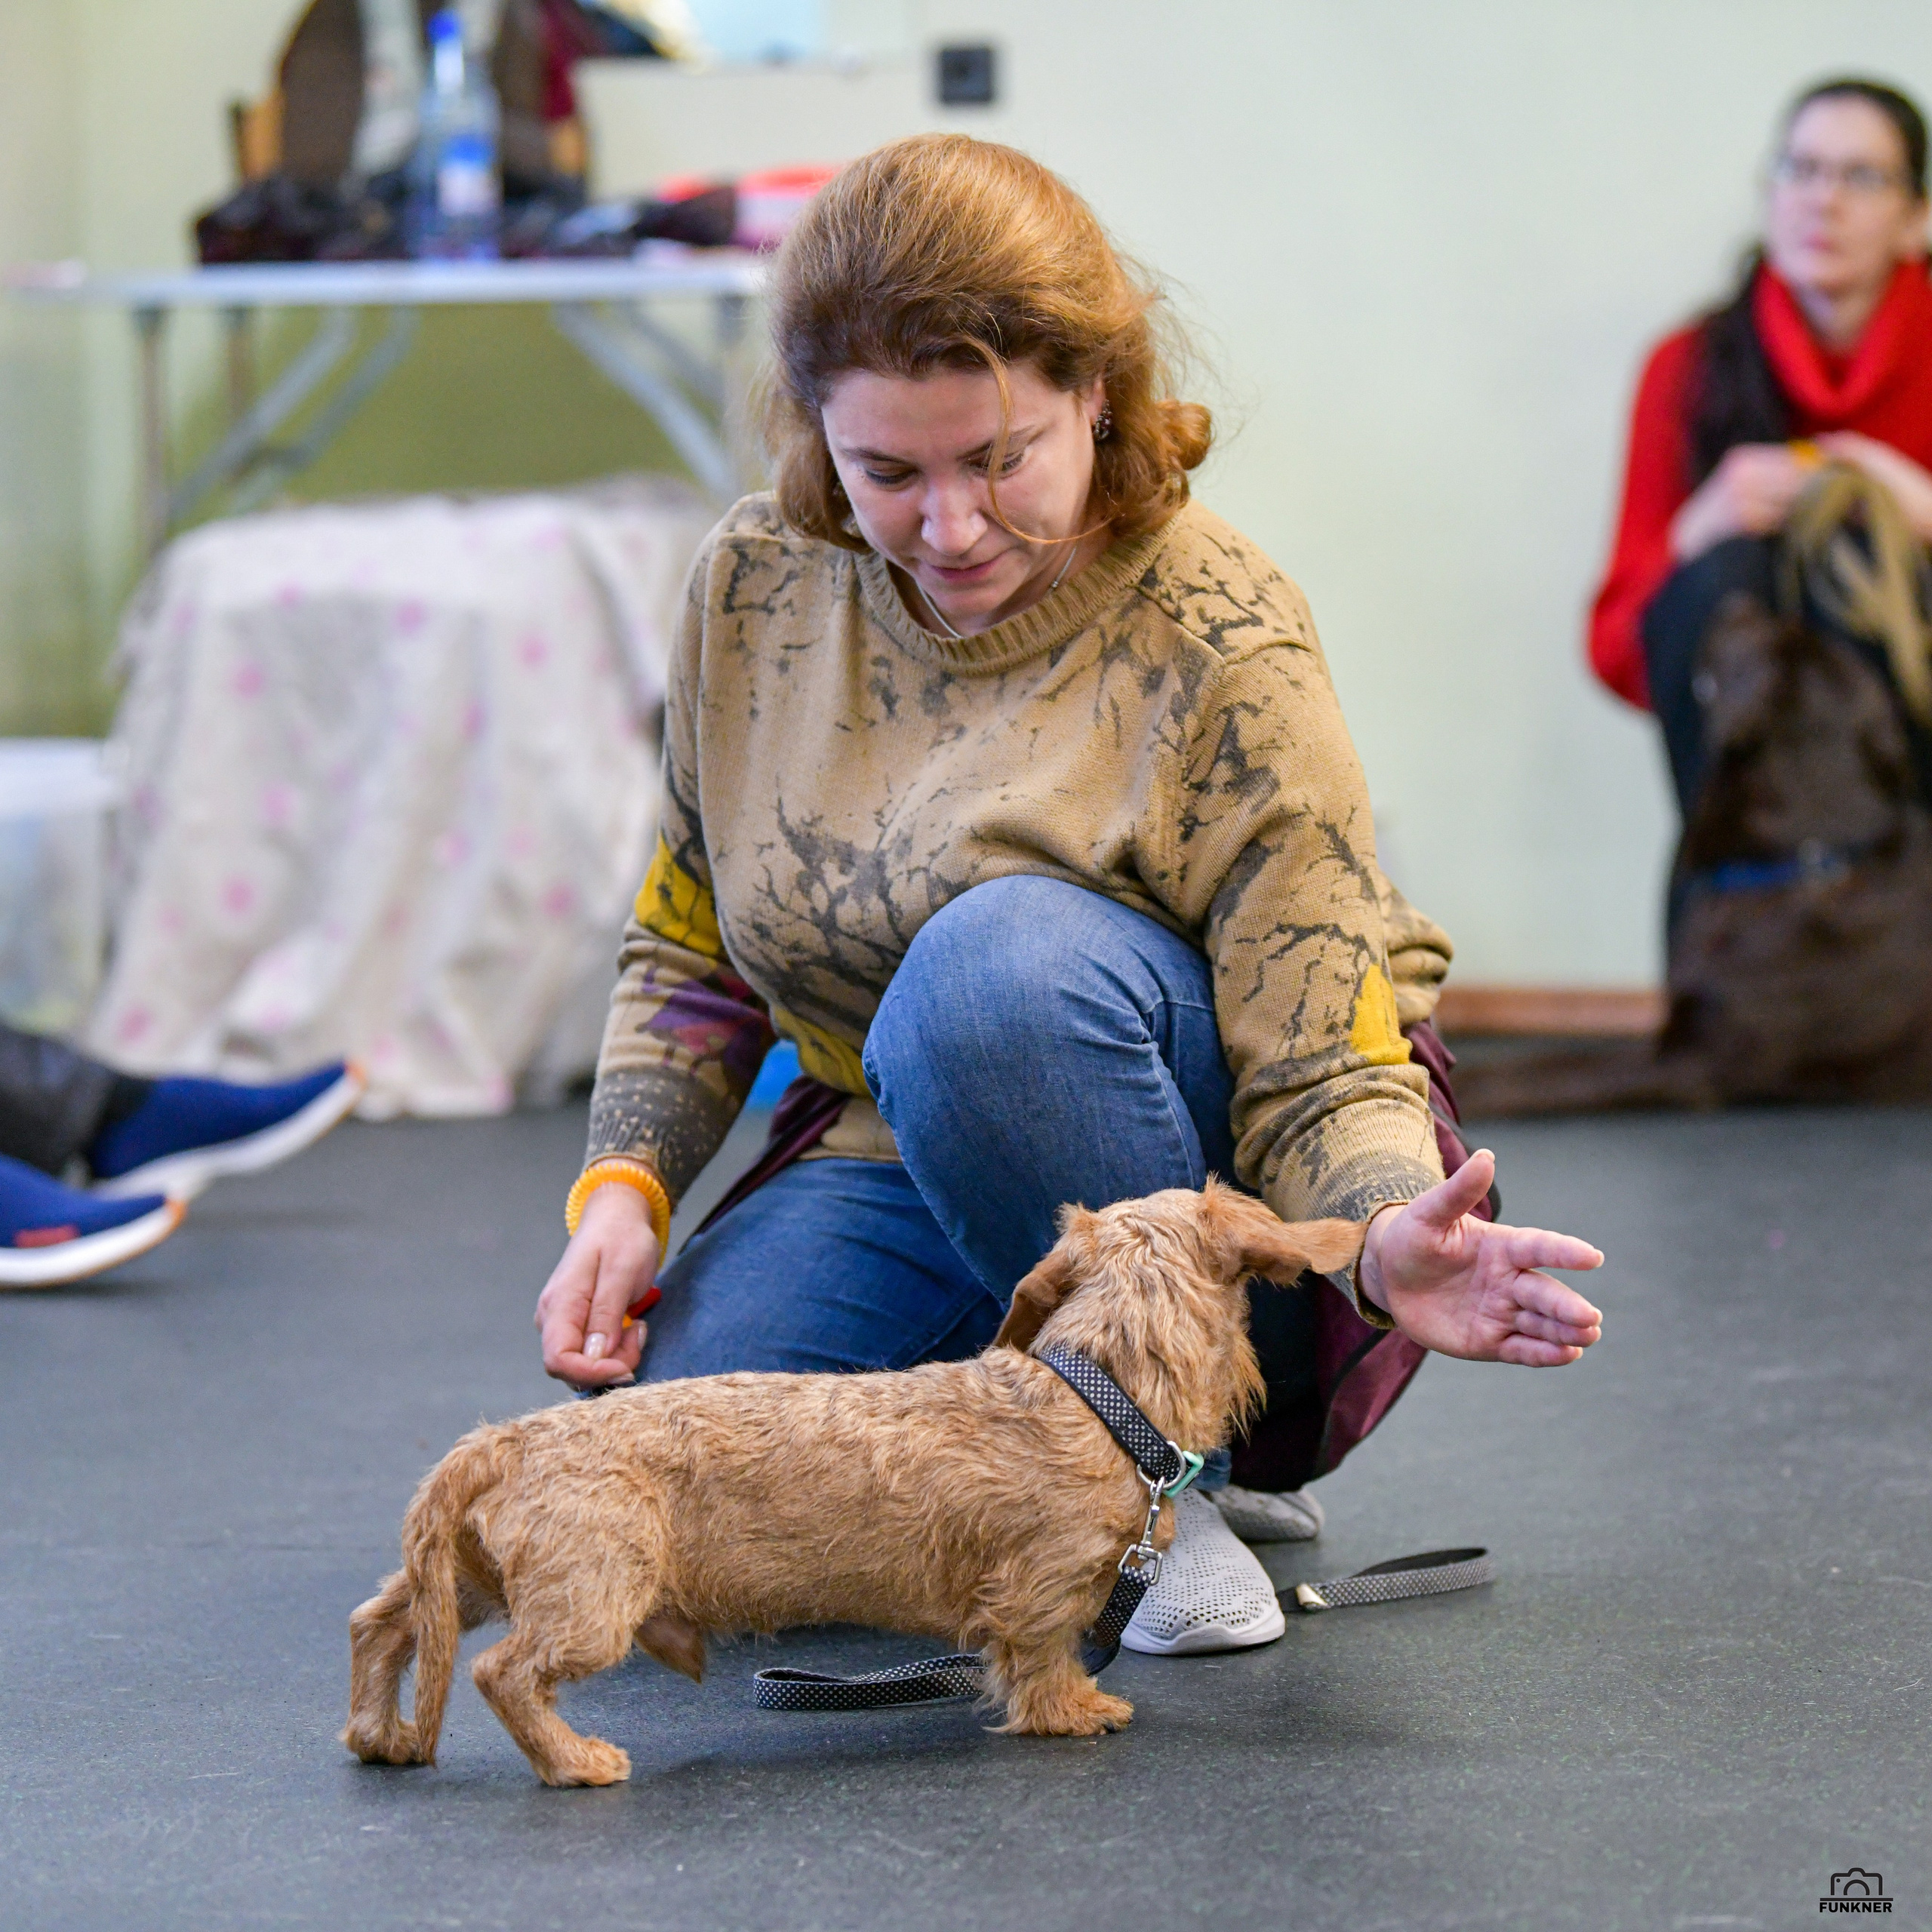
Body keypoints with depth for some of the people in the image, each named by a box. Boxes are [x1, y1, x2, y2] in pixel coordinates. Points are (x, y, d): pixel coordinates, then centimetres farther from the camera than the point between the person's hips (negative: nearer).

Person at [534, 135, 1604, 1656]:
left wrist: (1390, 1245, -44)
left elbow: (1322, 1076, -21)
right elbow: (692, 956, 10)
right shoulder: (755, 591, -2)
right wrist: (623, 1190, -9)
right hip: (886, 1174, 5)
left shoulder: (1220, 656, -18)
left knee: (1001, 956, -36)